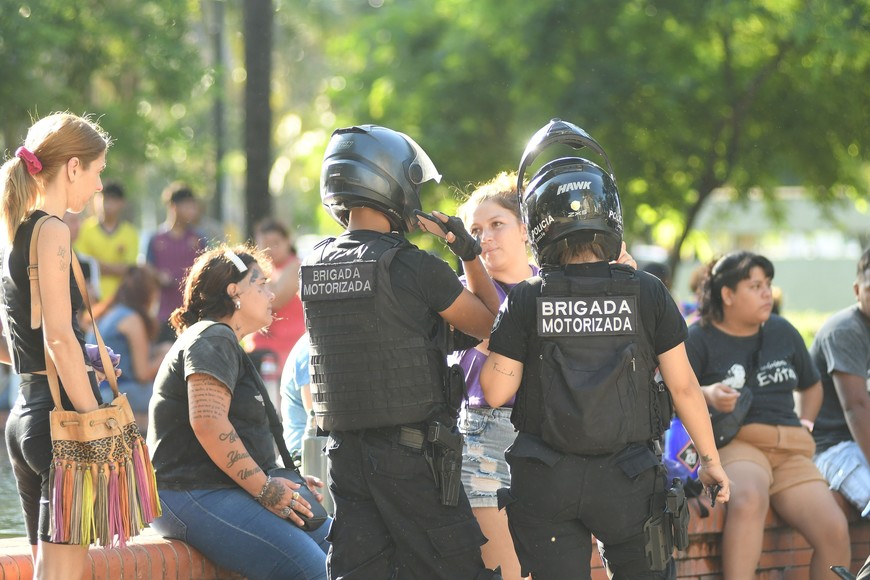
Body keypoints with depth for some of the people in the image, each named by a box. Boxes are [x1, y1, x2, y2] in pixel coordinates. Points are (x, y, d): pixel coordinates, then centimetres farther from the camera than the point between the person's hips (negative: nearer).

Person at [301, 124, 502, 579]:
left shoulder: (313, 267, 5)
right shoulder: (414, 268, -14)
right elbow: (489, 323, 0)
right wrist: (470, 255, 9)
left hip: (344, 451, 6)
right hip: (412, 454, -6)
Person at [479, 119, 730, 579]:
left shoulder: (525, 302, -6)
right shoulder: (647, 293, -5)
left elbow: (495, 394, -6)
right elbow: (683, 387, -1)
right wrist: (710, 459, 10)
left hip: (545, 485, 0)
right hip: (627, 479, 0)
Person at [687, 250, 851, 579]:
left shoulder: (782, 332, 20)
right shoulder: (700, 339, 4)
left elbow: (811, 385, 36)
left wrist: (805, 422, 19)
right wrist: (708, 396, -19)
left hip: (789, 450, 5)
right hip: (734, 442, -5)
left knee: (835, 530, -21)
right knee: (749, 500, -42)